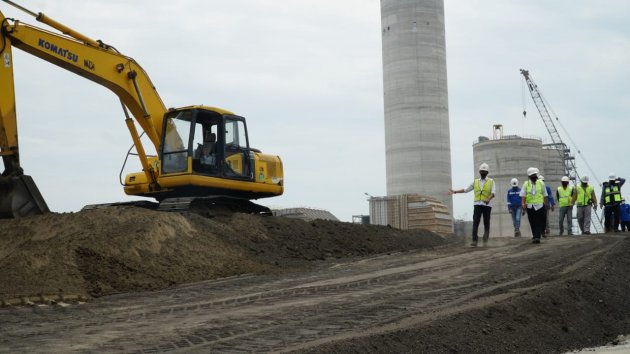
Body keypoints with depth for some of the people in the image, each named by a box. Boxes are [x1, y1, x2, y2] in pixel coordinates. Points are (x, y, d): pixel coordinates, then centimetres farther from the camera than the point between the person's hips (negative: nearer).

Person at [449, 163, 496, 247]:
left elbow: (493, 192, -8)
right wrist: (454, 192, 16)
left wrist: (488, 199, -28)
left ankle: (485, 240, 14)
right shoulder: (475, 182, 16)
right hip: (477, 204, 2)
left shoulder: (491, 181, 6)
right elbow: (466, 189, 21)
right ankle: (474, 241, -18)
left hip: (487, 205, -2)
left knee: (486, 223, 3)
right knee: (475, 222, -12)